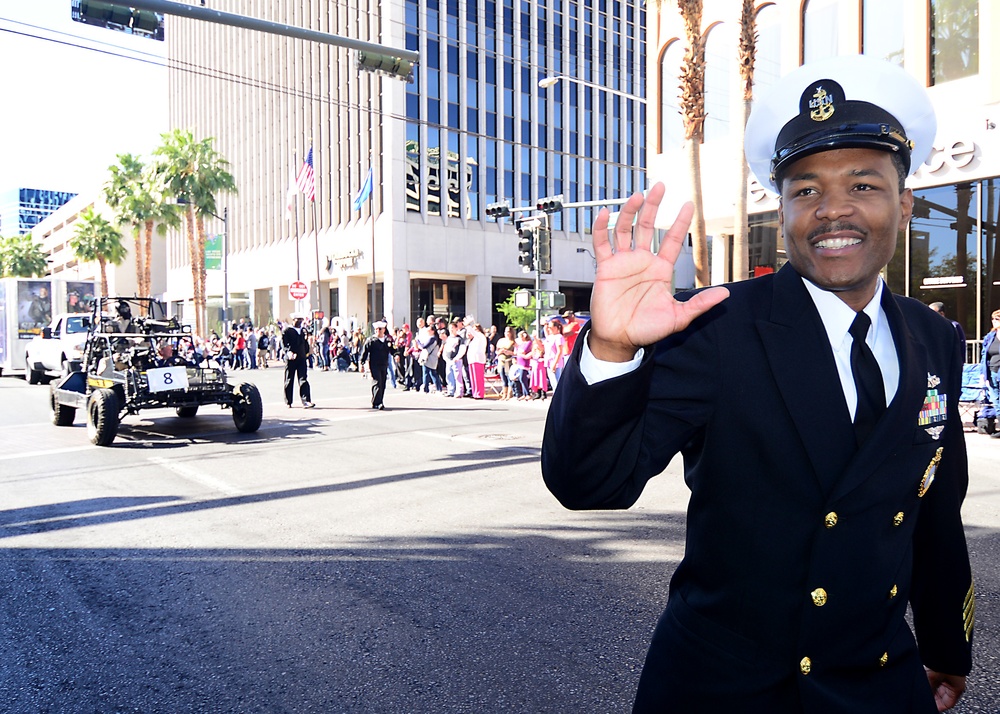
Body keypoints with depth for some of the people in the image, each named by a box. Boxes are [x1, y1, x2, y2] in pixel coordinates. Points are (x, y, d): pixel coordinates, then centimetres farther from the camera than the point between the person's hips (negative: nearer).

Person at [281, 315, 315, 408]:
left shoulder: (303, 331, 17)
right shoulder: (287, 331, -2)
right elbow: (284, 343, -12)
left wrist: (305, 353, 11)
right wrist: (289, 351, -27)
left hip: (301, 358, 4)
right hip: (291, 358, -4)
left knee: (303, 379, -6)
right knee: (289, 379, 6)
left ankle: (306, 401, -13)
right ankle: (288, 402, 17)